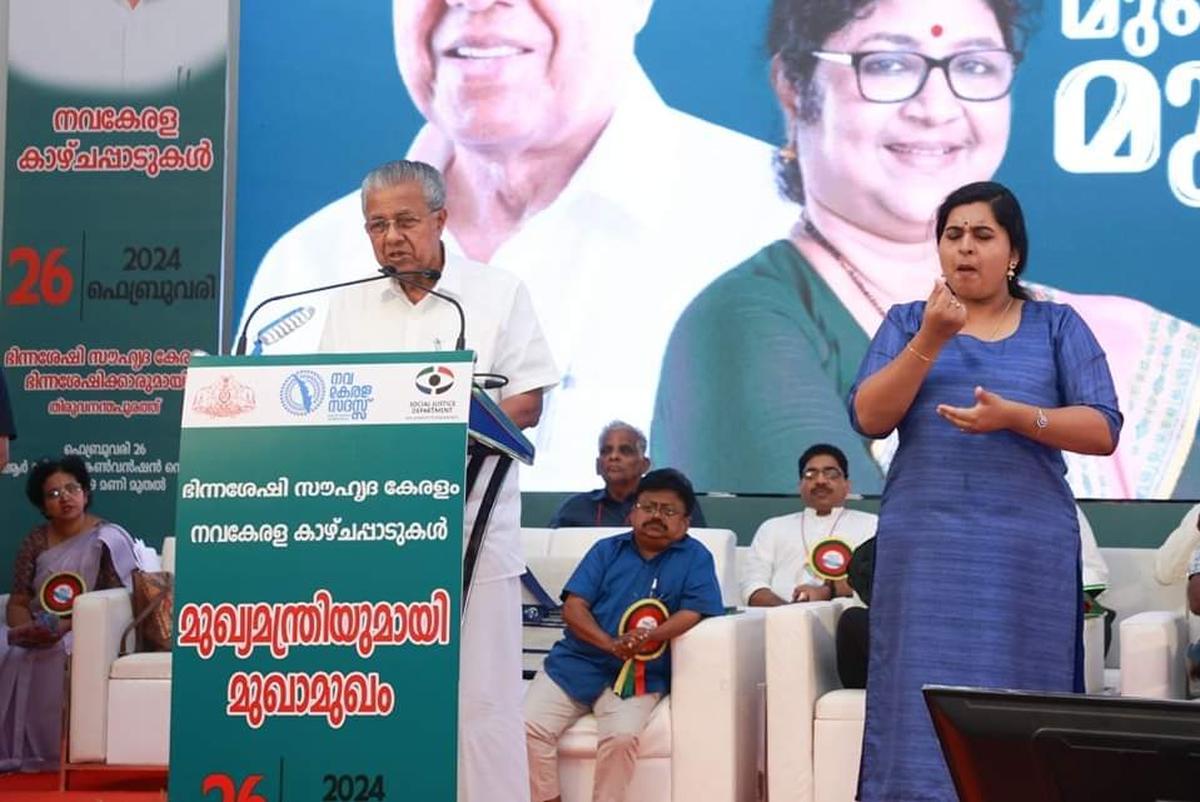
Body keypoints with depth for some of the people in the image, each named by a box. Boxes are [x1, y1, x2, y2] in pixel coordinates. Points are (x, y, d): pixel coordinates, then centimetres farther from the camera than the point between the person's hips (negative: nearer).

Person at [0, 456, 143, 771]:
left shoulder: (108, 539, -2)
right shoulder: (35, 542, 12)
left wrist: (67, 626, -23)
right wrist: (28, 627, -17)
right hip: (38, 633, 5)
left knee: (47, 655, -36)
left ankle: (42, 751, -30)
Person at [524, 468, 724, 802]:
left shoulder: (695, 558, 7)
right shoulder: (606, 550, 11)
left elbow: (694, 611, -7)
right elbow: (573, 607, 2)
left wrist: (651, 636, -26)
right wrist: (610, 644, -18)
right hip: (575, 663, 3)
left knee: (622, 736, -30)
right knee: (529, 727, -18)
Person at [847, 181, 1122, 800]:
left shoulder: (1057, 326, 8)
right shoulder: (906, 323, 11)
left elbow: (1103, 431, 0)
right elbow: (868, 418, -2)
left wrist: (1013, 415, -15)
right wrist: (931, 341, -13)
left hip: (1026, 554, 0)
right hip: (925, 551, 1)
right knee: (922, 707, -4)